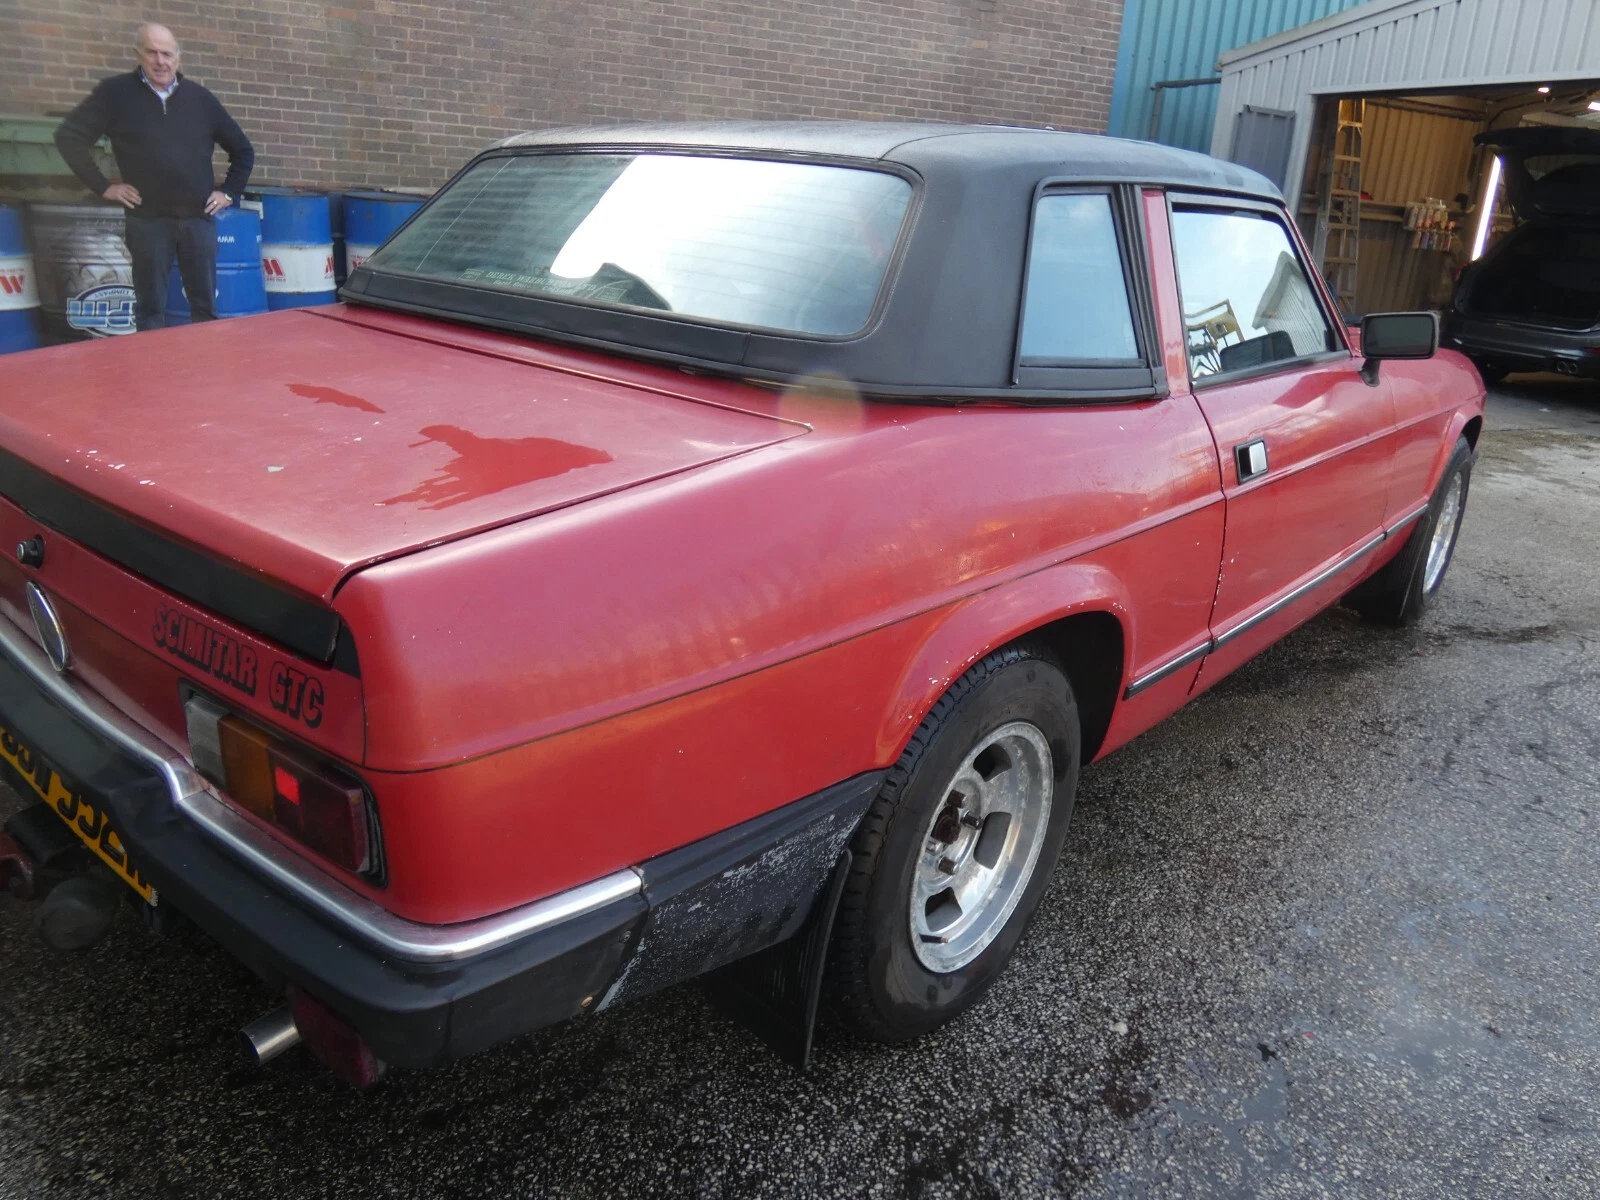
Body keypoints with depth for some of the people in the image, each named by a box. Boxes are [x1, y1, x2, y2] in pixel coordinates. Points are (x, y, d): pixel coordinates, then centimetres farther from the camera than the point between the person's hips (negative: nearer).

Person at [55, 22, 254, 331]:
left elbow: (242, 149, 17)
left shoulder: (200, 97, 8)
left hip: (199, 217, 2)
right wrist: (102, 186, -2)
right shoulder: (116, 92, 2)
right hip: (147, 219, -1)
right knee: (151, 308, 3)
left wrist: (229, 192, 8)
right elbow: (69, 136, 4)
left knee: (205, 305, 4)